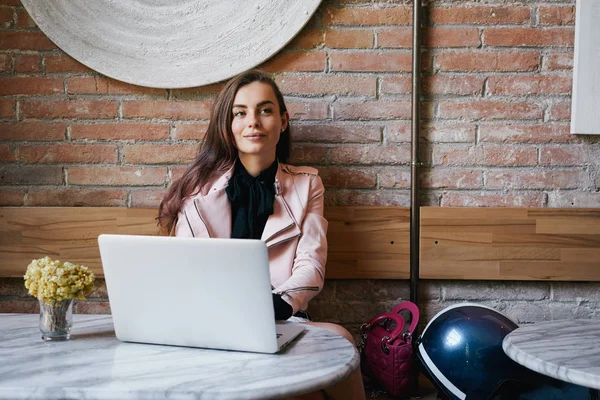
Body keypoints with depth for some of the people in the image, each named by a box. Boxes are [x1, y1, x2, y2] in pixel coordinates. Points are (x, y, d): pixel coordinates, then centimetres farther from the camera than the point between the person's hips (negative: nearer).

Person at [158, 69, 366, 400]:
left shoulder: (306, 184, 13)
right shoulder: (201, 187, 9)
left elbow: (311, 264, 4)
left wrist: (275, 306, -17)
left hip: (284, 320, 3)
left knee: (338, 338, -31)